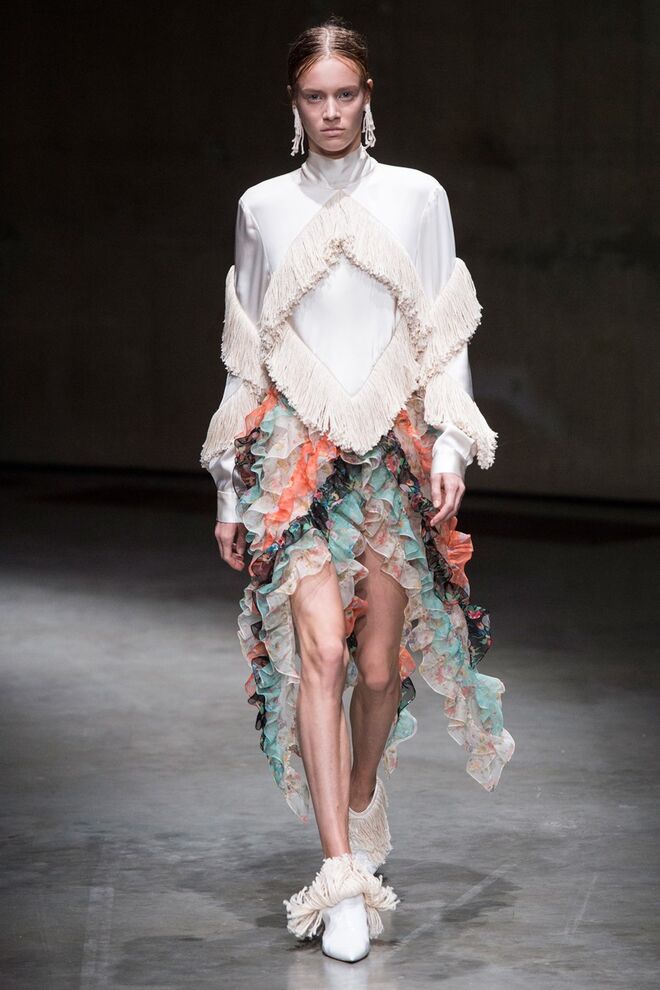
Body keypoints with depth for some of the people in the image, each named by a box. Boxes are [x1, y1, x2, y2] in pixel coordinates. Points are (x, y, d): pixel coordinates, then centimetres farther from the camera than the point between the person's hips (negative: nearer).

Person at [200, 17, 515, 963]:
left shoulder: (417, 197, 6)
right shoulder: (262, 208, 8)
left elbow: (447, 337, 7)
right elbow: (245, 356, 12)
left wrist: (449, 443, -6)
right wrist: (231, 490, 10)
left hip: (396, 449, 1)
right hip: (294, 452, 0)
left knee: (380, 664, 3)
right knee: (318, 649, -17)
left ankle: (363, 799, 33)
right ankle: (342, 875, -18)